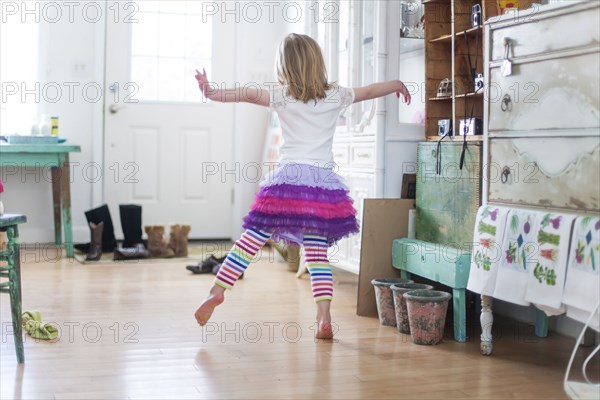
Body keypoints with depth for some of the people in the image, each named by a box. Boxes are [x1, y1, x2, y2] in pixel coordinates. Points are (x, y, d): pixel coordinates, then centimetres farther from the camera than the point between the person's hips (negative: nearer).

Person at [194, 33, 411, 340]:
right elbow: (369, 91, 25)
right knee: (317, 253, 4)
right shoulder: (335, 97, 10)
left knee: (252, 239, 2)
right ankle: (324, 319, 0)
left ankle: (217, 291, 4)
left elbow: (249, 94, -13)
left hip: (288, 178, -2)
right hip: (323, 182, 3)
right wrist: (396, 84, 43)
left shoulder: (283, 97, 1)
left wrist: (213, 93, -16)